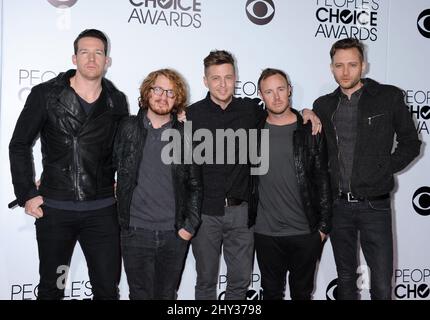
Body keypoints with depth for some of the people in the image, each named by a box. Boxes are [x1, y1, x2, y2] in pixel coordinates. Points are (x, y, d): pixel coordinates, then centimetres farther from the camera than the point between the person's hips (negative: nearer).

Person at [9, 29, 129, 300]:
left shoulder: (117, 101, 3)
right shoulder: (45, 95, -4)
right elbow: (19, 145, 1)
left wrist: (122, 185, 5)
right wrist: (27, 194, -4)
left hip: (102, 210, 1)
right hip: (54, 209, -1)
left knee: (108, 288, 9)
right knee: (51, 287, 16)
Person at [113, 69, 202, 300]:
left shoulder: (185, 135, 2)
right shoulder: (128, 129, 1)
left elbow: (195, 185, 4)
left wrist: (190, 226, -3)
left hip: (174, 234, 1)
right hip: (135, 231, -1)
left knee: (167, 294, 14)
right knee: (140, 294, 8)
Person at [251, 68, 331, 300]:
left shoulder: (310, 130, -2)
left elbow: (322, 180, -1)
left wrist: (324, 224, -2)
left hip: (306, 232, -1)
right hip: (266, 233, 1)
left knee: (302, 291, 16)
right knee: (271, 292, 16)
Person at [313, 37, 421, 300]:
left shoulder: (388, 97, -3)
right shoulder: (324, 105, 6)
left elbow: (410, 142, 4)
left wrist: (385, 169, -4)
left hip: (374, 204, -3)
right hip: (338, 204, 3)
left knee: (382, 286, -2)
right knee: (345, 279, 16)